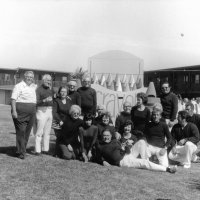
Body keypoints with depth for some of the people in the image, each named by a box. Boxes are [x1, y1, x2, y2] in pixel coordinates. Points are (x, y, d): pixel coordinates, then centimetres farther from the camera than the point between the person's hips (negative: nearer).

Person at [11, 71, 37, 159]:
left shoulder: (34, 87, 17)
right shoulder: (19, 86, -3)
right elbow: (13, 99, -10)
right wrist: (14, 111, -19)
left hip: (32, 112, 7)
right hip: (21, 112, -7)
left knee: (27, 132, 9)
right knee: (21, 132, -4)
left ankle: (22, 150, 20)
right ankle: (21, 153, 2)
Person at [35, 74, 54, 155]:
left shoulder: (50, 90, 16)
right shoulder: (39, 89, -6)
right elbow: (36, 102, -14)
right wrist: (44, 100, -29)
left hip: (50, 111, 7)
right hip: (42, 111, -7)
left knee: (47, 132, 10)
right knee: (39, 132, -7)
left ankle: (45, 149, 17)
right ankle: (37, 150, -3)